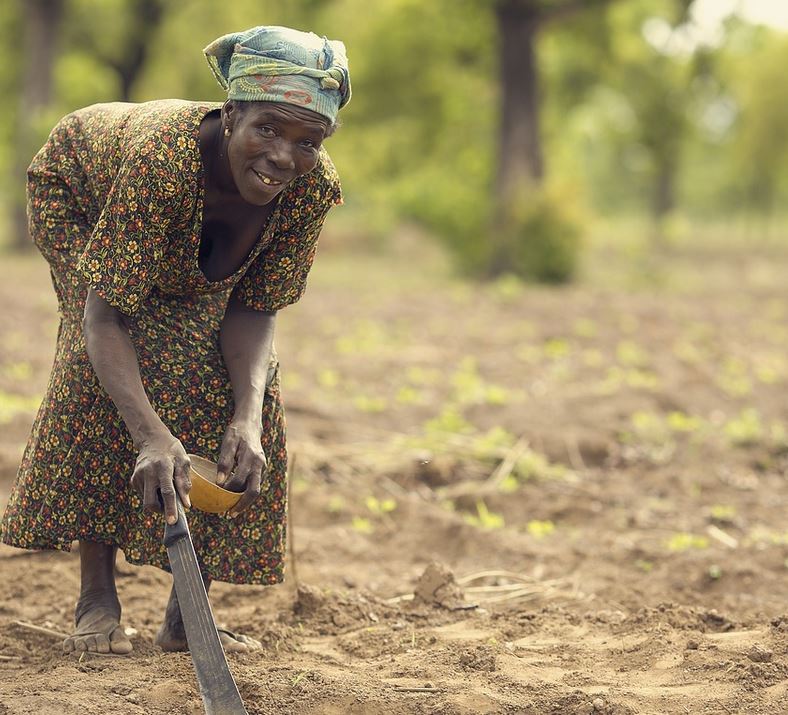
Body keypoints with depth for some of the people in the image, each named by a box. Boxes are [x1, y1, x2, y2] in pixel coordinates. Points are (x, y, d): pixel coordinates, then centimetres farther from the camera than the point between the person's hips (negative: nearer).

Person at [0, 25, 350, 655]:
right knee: (111, 366, -29)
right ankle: (97, 597, -19)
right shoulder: (161, 156, -46)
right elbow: (103, 318, -45)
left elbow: (255, 309, -24)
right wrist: (153, 437, -58)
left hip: (196, 265, 4)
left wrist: (249, 414, -41)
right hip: (79, 196, -4)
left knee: (250, 388, -12)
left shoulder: (313, 185, -32)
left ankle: (186, 615, -3)